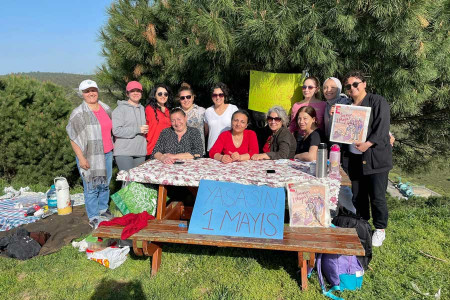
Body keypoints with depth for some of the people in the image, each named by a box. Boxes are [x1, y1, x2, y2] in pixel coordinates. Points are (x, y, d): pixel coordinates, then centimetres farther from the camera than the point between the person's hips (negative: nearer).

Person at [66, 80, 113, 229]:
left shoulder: (106, 109, 9)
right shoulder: (78, 113, -9)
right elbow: (73, 138, -12)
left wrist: (111, 147, 19)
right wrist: (81, 158, -17)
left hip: (106, 154, 6)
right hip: (89, 156, -6)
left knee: (105, 184, 16)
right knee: (92, 188, 1)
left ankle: (103, 210, 35)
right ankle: (93, 218, 14)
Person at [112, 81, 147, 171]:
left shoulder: (142, 109, 17)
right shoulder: (120, 109, -4)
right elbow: (116, 131, -15)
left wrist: (145, 130, 8)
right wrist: (138, 130, -14)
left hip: (140, 153, 6)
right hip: (124, 153, -6)